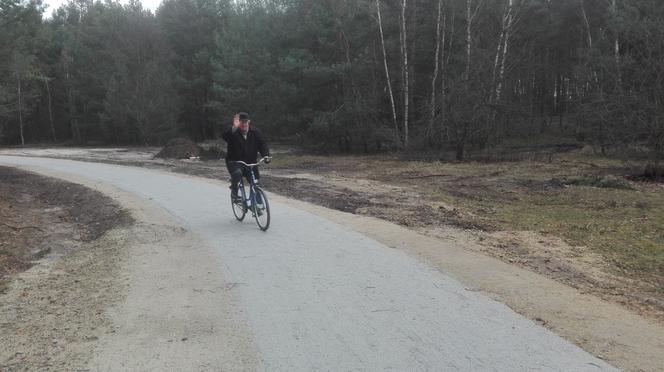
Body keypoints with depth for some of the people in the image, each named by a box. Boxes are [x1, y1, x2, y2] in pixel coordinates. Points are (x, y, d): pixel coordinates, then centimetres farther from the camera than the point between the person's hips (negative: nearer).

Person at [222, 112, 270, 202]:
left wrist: (266, 155, -20)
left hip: (251, 163, 3)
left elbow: (262, 144, -1)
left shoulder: (255, 133, 3)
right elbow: (225, 136, -28)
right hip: (234, 163, -3)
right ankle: (234, 189, -6)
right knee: (237, 173, -35)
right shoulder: (233, 133, -7)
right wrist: (234, 128, -44)